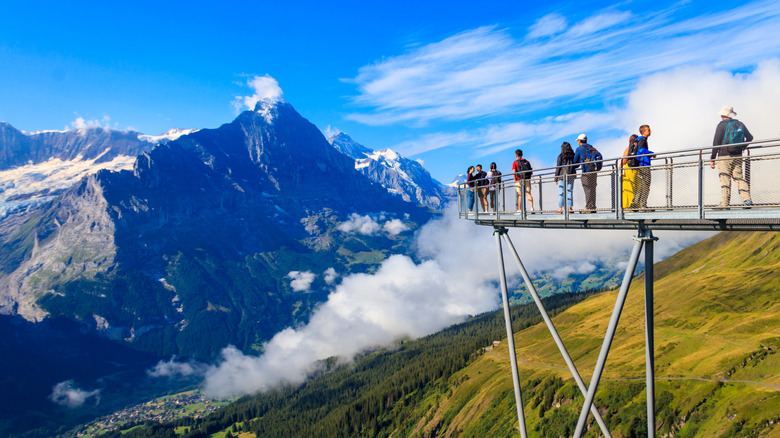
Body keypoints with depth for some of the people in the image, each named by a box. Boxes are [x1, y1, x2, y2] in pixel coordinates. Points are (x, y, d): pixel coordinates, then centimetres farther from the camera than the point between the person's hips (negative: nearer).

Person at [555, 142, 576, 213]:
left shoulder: (561, 156, -4)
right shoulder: (573, 156, 6)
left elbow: (558, 167, -4)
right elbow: (576, 165, 10)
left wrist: (556, 178, 1)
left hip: (562, 175, -3)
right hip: (571, 175, 3)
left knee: (561, 192, -2)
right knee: (570, 191, 6)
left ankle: (560, 208, -6)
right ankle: (569, 207, 2)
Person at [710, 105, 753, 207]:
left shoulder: (722, 125, -4)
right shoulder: (740, 124, 11)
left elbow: (716, 142, -7)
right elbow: (750, 137, 16)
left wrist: (712, 159, -4)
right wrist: (743, 148, 32)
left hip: (724, 157, -5)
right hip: (738, 157, 5)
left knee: (725, 179, -5)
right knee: (739, 177, 9)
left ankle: (724, 204, -7)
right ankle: (747, 199, -3)